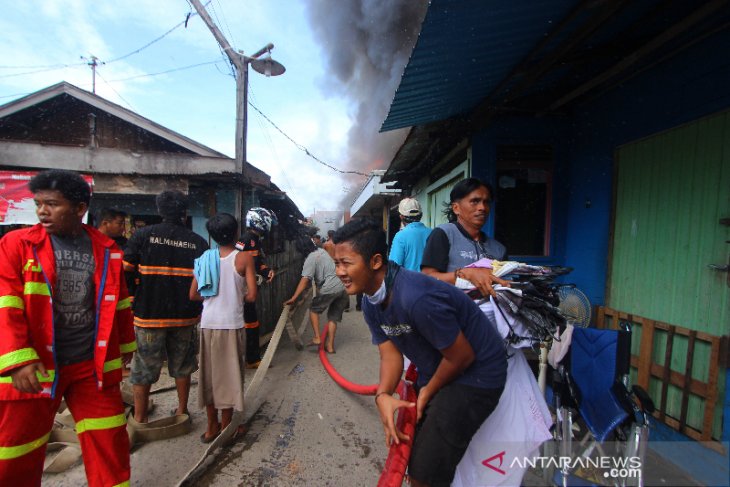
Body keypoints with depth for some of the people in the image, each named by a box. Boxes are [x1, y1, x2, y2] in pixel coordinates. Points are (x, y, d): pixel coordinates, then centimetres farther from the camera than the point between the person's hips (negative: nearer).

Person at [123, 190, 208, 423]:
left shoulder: (143, 235, -6)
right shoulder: (198, 241, -4)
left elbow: (126, 270, -8)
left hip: (149, 313, -1)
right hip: (185, 315, 2)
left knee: (144, 366, 14)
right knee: (181, 365, 18)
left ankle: (139, 418, 25)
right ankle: (182, 410, 31)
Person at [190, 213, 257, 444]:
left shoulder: (205, 257, 2)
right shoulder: (244, 257, -9)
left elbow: (193, 294, 3)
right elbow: (252, 295, -13)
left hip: (208, 324, 4)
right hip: (231, 325, -4)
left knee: (209, 373, 15)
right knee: (229, 374, 9)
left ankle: (212, 427, 29)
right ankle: (226, 427, 23)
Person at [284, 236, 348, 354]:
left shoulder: (310, 259, -9)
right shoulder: (321, 250, 15)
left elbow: (305, 280, -20)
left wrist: (293, 298, -23)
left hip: (329, 289, -7)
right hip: (342, 286, 7)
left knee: (314, 310, 16)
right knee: (333, 316, 14)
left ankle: (317, 338, 8)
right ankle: (330, 346, 14)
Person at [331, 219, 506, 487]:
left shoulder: (415, 298, -35)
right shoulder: (371, 302, -6)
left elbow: (462, 355, -25)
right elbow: (390, 354, -5)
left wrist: (428, 392, -9)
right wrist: (382, 395, -24)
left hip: (475, 373, -8)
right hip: (436, 372, 8)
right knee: (407, 445, 24)